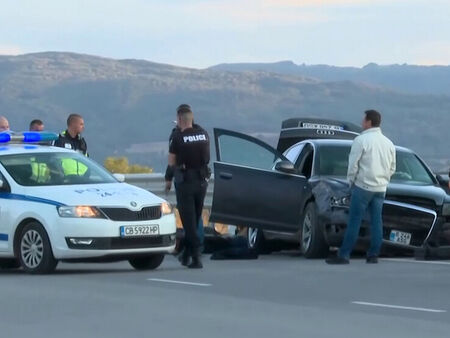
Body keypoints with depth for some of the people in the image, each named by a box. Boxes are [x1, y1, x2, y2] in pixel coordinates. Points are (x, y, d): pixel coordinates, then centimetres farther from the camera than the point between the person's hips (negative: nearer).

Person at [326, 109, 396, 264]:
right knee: (376, 221, 7)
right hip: (381, 188, 6)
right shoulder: (388, 143, 11)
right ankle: (373, 255, 8)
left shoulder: (362, 140, -9)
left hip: (363, 186, -6)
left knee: (354, 222, -6)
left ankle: (344, 255, -7)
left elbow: (353, 164, -10)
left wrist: (352, 180, 4)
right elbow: (392, 168, 17)